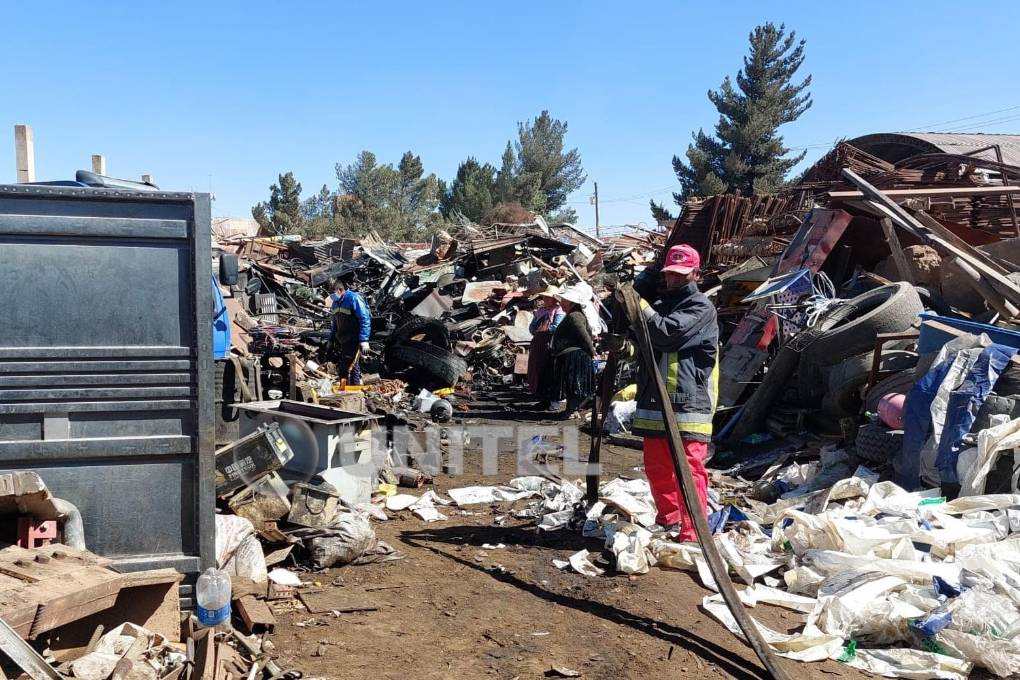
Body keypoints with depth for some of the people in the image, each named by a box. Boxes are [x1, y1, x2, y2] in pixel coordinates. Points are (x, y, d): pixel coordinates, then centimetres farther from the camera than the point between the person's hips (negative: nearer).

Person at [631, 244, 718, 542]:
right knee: (656, 468, 17)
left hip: (688, 403, -7)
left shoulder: (701, 307, -5)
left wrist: (640, 306, -16)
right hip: (654, 400, 8)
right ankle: (668, 519, 34)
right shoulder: (659, 301, 18)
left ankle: (692, 535, -6)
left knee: (689, 470, -8)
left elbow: (667, 332, -19)